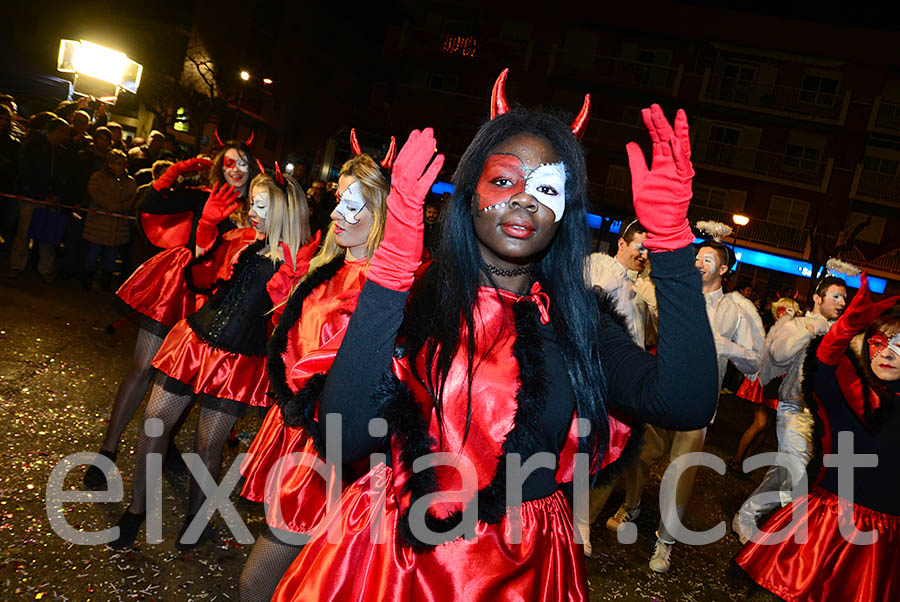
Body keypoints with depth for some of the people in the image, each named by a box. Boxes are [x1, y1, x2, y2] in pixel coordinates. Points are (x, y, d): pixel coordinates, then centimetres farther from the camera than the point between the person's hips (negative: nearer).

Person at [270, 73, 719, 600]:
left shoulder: (580, 321, -2)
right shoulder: (409, 298, -9)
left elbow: (687, 404, -19)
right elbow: (347, 436, -24)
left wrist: (670, 236, -21)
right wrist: (392, 262, -28)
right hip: (390, 557, -2)